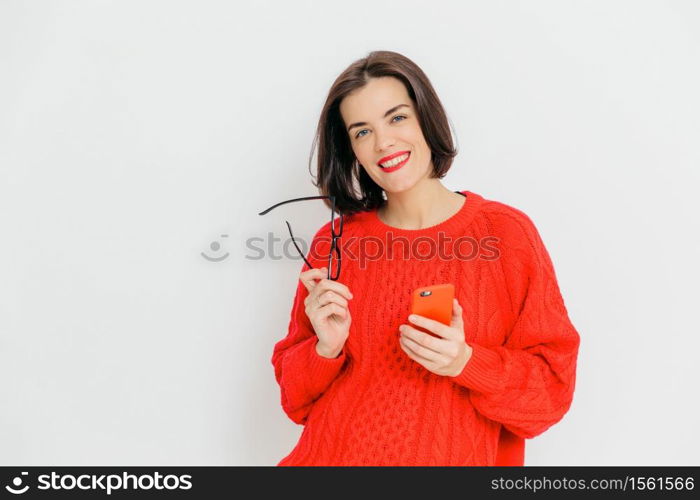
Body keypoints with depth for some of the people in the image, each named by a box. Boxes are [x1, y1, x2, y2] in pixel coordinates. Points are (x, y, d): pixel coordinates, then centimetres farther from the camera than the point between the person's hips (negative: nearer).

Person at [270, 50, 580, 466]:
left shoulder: (507, 232, -9)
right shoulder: (334, 242, -4)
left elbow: (552, 389, -7)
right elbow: (297, 399, 2)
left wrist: (466, 362, -22)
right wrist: (328, 349, -17)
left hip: (456, 457, -1)